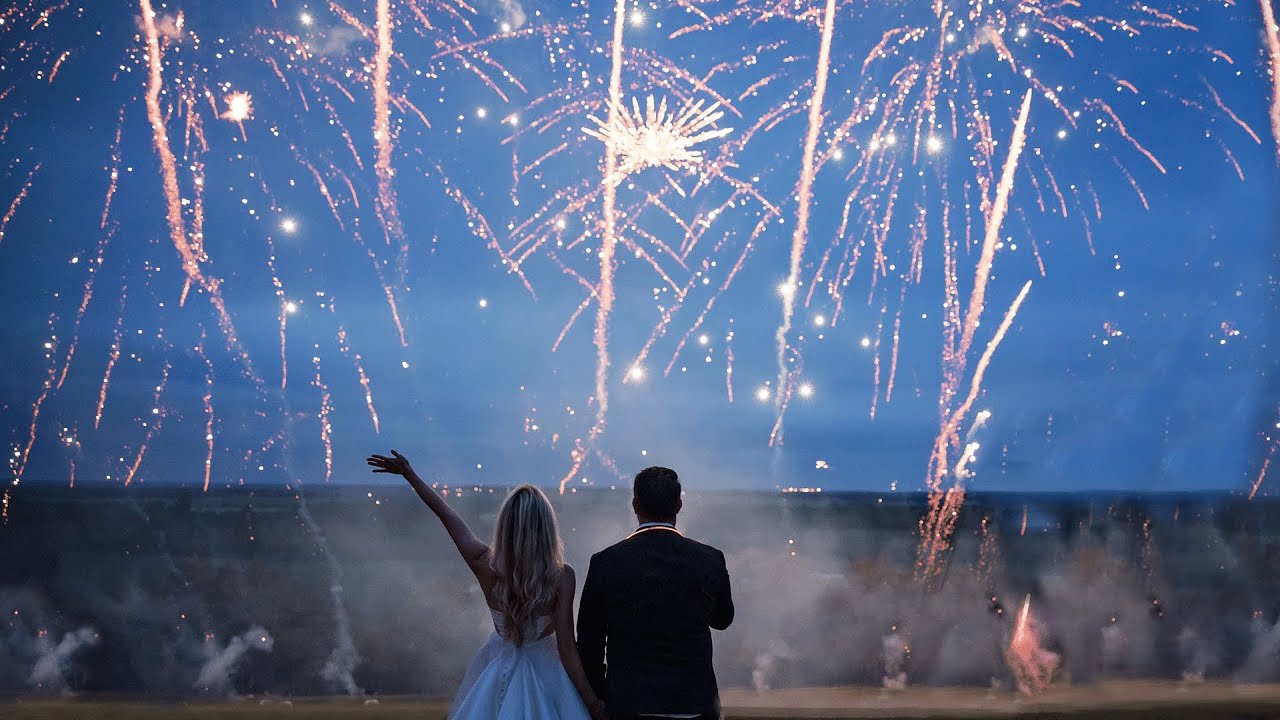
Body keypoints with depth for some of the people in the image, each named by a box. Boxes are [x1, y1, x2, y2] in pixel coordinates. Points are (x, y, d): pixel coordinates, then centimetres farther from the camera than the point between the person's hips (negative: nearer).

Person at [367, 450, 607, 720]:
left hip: (497, 675, 3)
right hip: (543, 676, -3)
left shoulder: (486, 564, -16)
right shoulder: (561, 576, -23)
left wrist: (408, 473, 9)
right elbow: (567, 647, -22)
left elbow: (446, 513, -3)